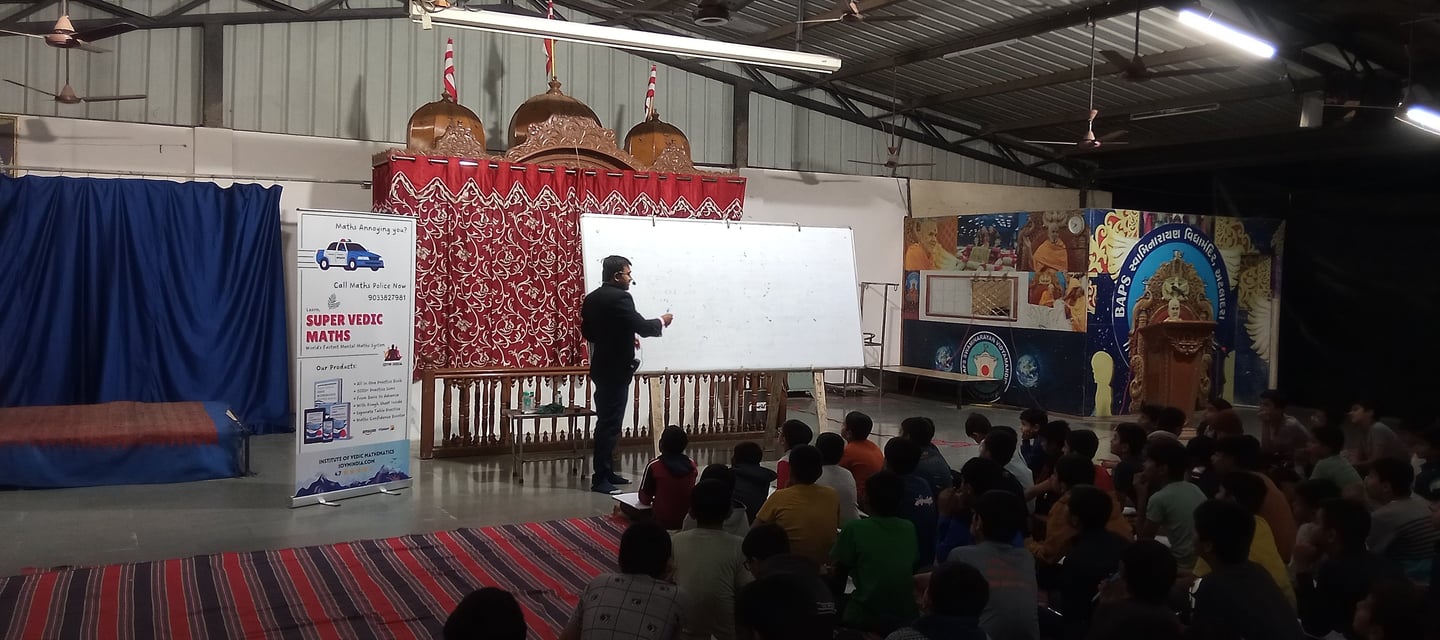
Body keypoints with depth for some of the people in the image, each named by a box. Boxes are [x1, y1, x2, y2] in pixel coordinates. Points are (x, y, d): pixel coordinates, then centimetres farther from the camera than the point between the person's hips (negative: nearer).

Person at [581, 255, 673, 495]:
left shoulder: (591, 298, 9)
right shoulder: (620, 298, -18)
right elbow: (643, 327, -19)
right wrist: (662, 321, 0)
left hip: (602, 367, 10)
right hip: (616, 370, -10)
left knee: (607, 421, 16)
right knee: (609, 424, -6)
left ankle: (607, 472, 23)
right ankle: (600, 479, -3)